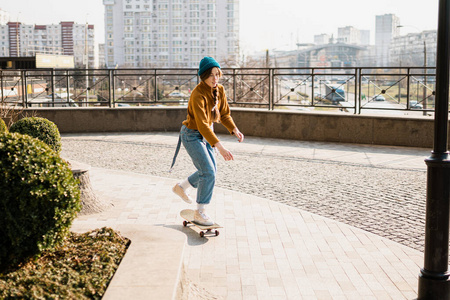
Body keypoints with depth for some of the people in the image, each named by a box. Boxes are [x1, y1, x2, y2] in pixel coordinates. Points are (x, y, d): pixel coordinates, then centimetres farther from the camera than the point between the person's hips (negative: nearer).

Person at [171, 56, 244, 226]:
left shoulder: (219, 90, -5)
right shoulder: (198, 94, -29)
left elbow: (224, 114, 5)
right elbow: (202, 124, -36)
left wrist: (234, 130, -14)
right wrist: (220, 147, -41)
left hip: (206, 134, 8)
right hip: (192, 135, -8)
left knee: (210, 171, 17)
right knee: (208, 172, -12)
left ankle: (181, 187, 39)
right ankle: (199, 213, 3)